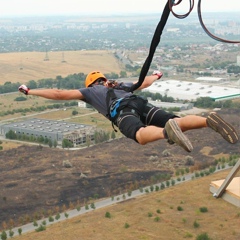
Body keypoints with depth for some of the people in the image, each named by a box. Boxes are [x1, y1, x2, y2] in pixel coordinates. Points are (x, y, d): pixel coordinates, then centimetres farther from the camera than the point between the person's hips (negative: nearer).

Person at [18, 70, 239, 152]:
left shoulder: (90, 90, 36)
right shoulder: (122, 86, 47)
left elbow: (59, 94, 33)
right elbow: (146, 82, 62)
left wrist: (29, 91, 44)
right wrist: (156, 75, 86)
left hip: (122, 112, -5)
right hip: (141, 104, 5)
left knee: (142, 136, -33)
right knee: (177, 122, -8)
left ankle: (167, 131, -67)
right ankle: (209, 120, -38)